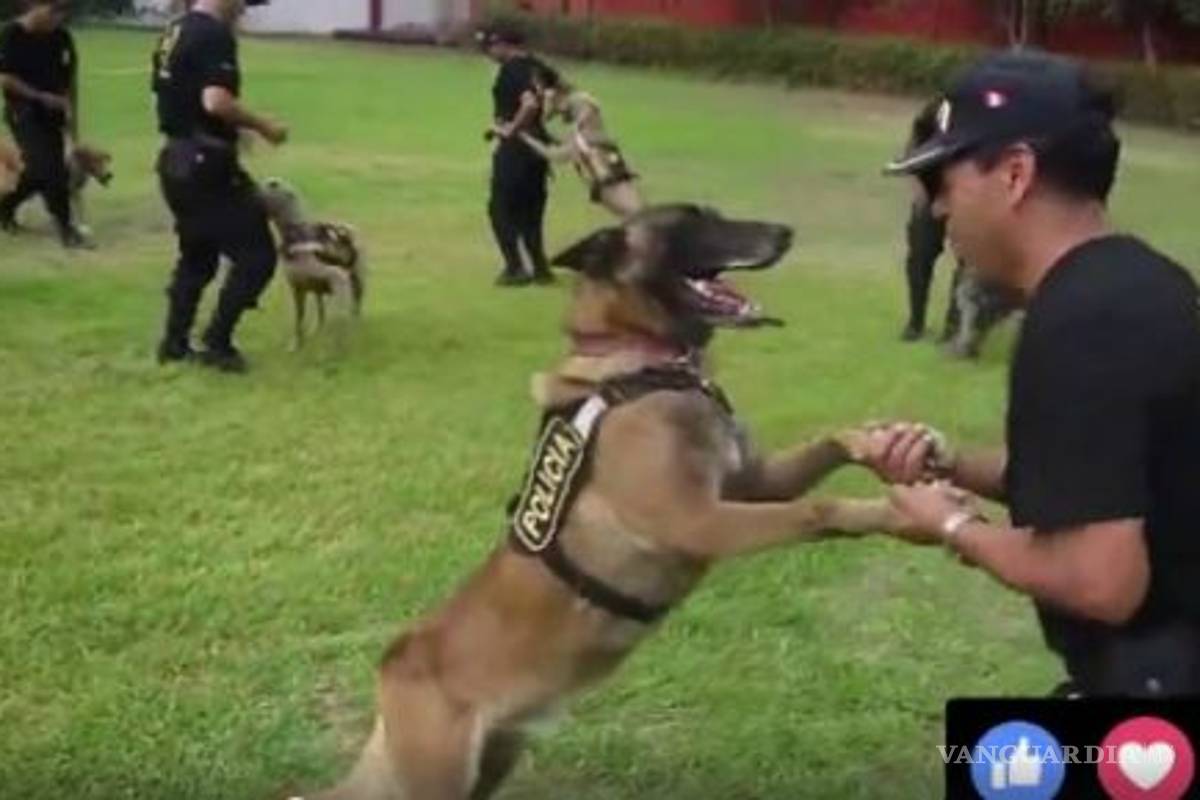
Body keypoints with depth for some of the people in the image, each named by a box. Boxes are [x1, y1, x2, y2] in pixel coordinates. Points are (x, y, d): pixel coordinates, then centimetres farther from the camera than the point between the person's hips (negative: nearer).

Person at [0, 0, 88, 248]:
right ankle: (64, 226, -6)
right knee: (48, 169, -13)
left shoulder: (62, 37, 1)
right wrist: (42, 96, -18)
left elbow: (71, 79, 9)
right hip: (24, 113, -6)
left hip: (53, 114, 6)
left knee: (40, 171, 10)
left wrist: (73, 117, 8)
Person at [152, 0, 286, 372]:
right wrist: (261, 125, -15)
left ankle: (175, 343, 23)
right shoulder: (215, 35, -16)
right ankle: (217, 343, 0)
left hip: (176, 159, 10)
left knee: (196, 256, 21)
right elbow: (215, 101, -28)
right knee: (257, 255, -2)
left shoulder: (173, 32, 13)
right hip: (206, 163, -10)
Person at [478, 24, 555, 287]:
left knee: (501, 208, 2)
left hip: (515, 147, -8)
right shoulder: (537, 68, 10)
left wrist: (511, 128, -18)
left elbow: (530, 104, -30)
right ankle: (540, 266, 17)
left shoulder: (511, 70, -16)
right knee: (530, 209, 16)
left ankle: (515, 268, -1)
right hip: (538, 145, 8)